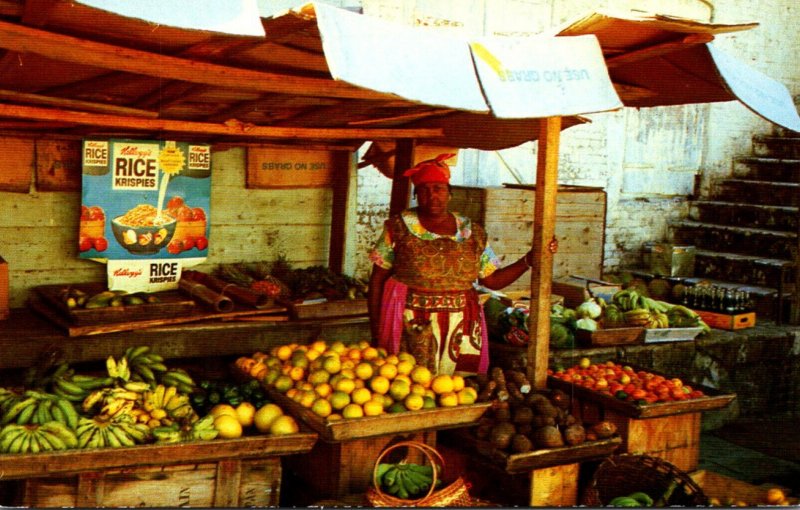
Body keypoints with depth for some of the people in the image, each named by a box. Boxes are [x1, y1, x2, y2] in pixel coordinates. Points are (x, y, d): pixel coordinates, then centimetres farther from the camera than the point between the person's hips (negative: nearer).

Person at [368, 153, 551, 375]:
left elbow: (493, 279, 11)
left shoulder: (472, 232, 8)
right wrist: (376, 333, -2)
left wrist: (529, 260, -1)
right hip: (410, 330, -2)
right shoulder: (399, 228, 1)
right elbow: (377, 281, 2)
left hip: (460, 333, 2)